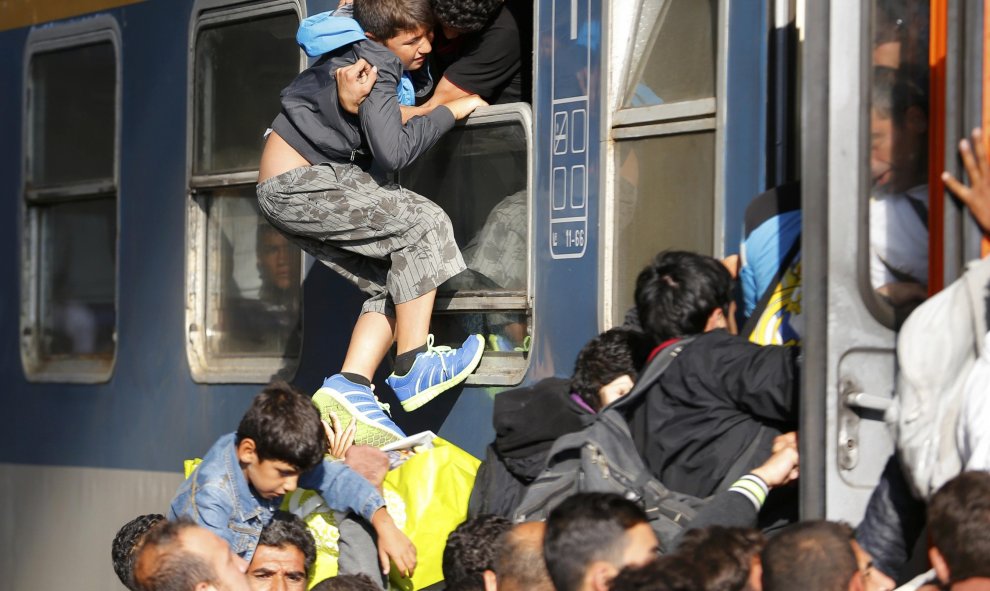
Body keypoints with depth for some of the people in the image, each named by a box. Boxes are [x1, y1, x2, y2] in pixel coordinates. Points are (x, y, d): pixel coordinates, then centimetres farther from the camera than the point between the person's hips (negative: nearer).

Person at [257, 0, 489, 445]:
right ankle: (413, 368, -17)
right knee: (423, 222, -17)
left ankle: (350, 385, -6)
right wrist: (452, 111, -17)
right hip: (296, 186, -10)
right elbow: (394, 151, -28)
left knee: (394, 282, 3)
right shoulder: (375, 65, -19)